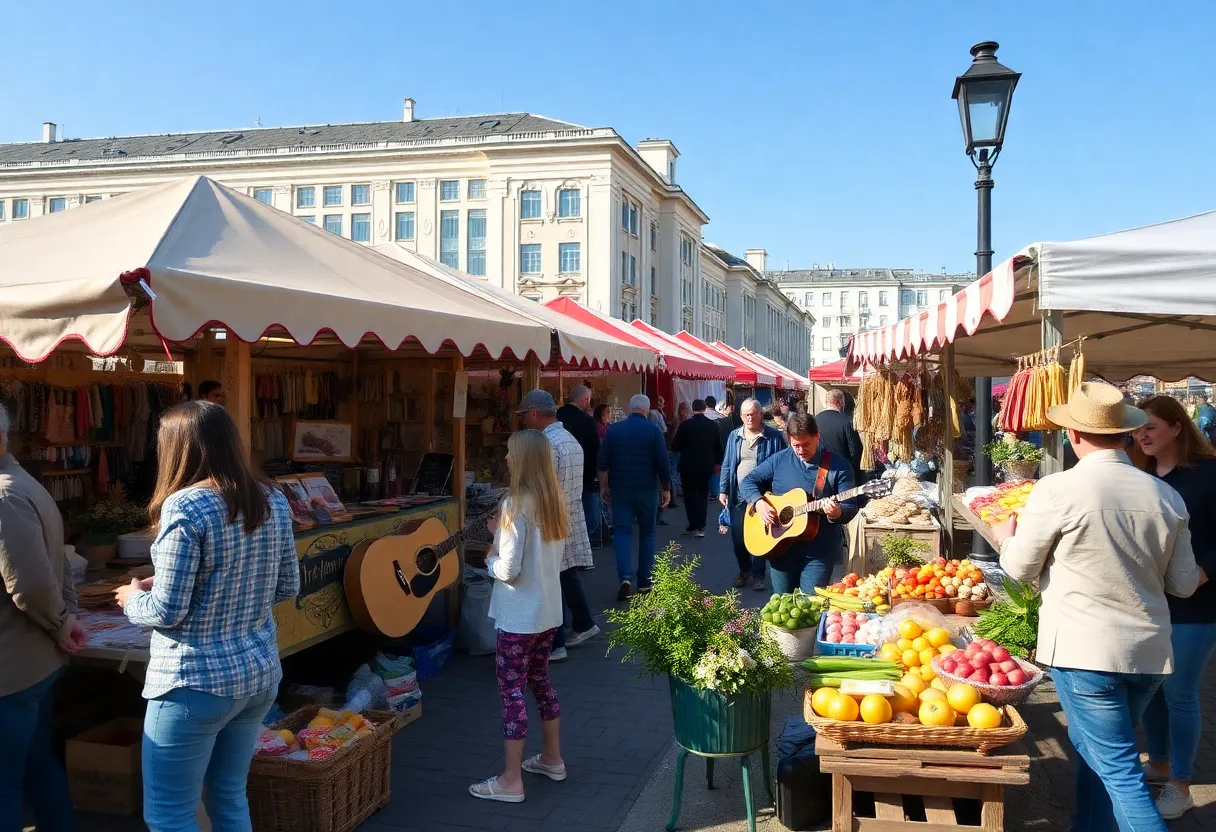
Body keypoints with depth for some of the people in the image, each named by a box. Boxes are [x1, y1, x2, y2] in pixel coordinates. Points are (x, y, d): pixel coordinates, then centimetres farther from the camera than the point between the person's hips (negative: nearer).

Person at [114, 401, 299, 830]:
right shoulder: (273, 500, 2)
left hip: (197, 682, -7)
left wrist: (133, 598, 3)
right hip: (260, 673, 7)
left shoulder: (184, 507, -18)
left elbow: (167, 612, -17)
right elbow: (288, 587, 10)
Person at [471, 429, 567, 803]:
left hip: (520, 616, -8)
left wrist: (490, 562, -2)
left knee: (511, 690, 1)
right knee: (540, 679, 21)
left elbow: (509, 569, -23)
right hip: (549, 610, 8)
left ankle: (511, 780, 8)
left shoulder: (516, 504, -20)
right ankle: (552, 758, 33)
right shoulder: (554, 500, 4)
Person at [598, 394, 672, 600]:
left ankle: (626, 577, -18)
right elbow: (662, 463, -5)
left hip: (620, 490, 1)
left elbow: (603, 461, 1)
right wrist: (666, 489, 4)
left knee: (621, 532, 1)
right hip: (647, 490, -1)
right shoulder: (653, 431, -4)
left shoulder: (613, 430, 1)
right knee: (647, 533, 12)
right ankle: (644, 581, 15)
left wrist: (604, 486, 9)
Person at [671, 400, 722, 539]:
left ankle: (694, 525, 5)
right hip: (706, 466, 3)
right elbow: (718, 446, 5)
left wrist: (677, 435, 12)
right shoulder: (712, 425, -2)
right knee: (703, 494, 12)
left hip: (688, 466, -3)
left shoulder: (685, 425, -12)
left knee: (691, 495, 7)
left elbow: (675, 447, -8)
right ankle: (701, 526, 10)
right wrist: (716, 462, 18)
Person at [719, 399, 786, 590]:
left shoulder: (774, 436, -4)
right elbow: (727, 465, 11)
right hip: (738, 495, 4)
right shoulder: (734, 436, 7)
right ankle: (744, 569, 29)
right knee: (738, 536, 8)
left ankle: (758, 575, 16)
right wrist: (723, 490, 6)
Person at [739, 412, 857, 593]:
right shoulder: (779, 460, 2)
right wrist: (759, 502, -12)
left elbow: (850, 507, -8)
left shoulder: (839, 466, -6)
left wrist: (837, 513, -30)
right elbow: (748, 481, 7)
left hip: (820, 549, -2)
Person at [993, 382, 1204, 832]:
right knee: (1096, 749, 23)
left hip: (1085, 650, -6)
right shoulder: (1166, 495, 0)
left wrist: (1006, 537, 18)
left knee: (1119, 769, 1)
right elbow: (1184, 583, 8)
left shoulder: (1057, 490, -14)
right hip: (1149, 651, 6)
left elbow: (1020, 568, -3)